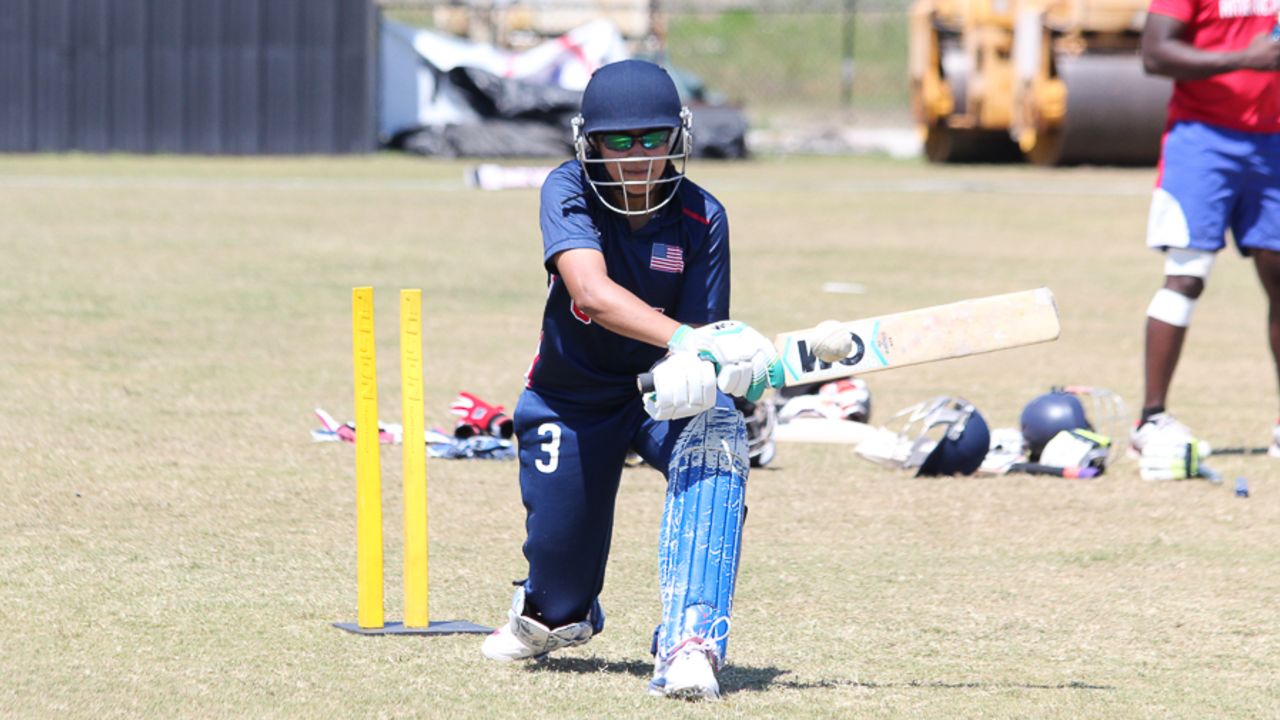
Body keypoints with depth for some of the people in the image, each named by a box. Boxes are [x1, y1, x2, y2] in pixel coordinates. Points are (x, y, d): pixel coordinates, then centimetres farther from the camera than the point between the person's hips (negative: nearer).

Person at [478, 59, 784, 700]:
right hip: (573, 399, 0)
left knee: (716, 436, -33)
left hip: (662, 390, 0)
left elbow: (701, 336, -17)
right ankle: (550, 614, 47)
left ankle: (689, 643, -41)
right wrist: (685, 340, -53)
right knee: (560, 557, 3)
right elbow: (590, 291, -39)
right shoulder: (567, 192, -21)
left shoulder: (701, 219, -16)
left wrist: (689, 372, -43)